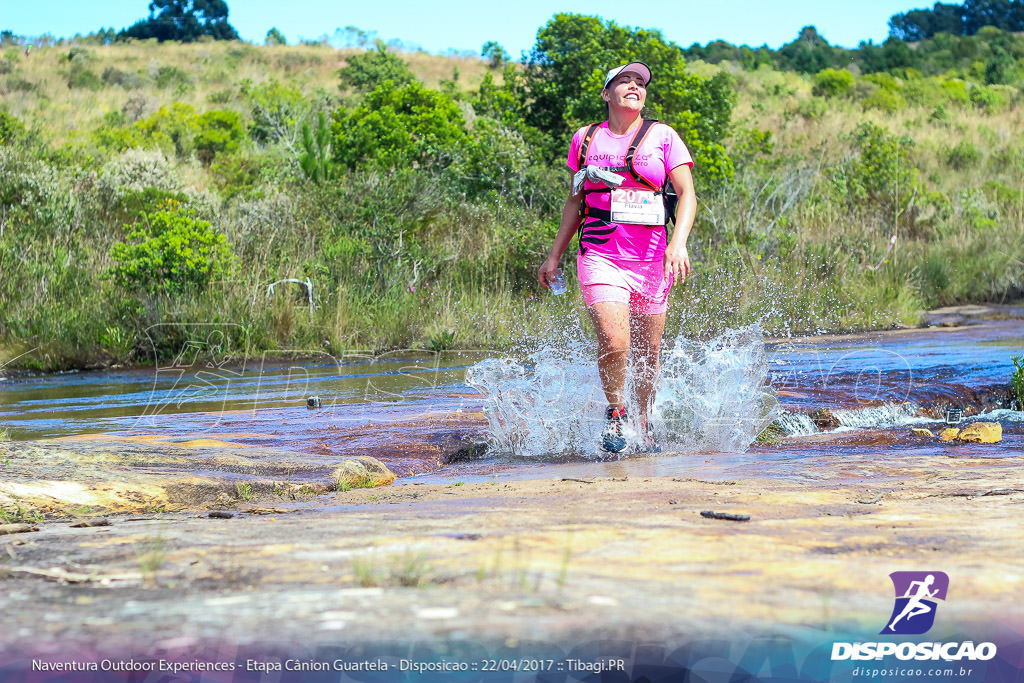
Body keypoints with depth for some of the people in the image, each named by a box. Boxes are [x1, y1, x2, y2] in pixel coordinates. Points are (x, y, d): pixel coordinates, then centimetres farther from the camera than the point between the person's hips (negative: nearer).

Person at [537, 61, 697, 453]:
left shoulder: (662, 137, 5)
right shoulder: (586, 139, 10)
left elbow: (687, 195, -2)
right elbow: (575, 201, 19)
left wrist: (678, 242, -19)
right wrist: (554, 256, 17)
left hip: (651, 259, 1)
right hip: (600, 256, 0)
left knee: (647, 353, 7)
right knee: (614, 343, -19)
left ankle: (645, 422, 30)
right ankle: (615, 412, 6)